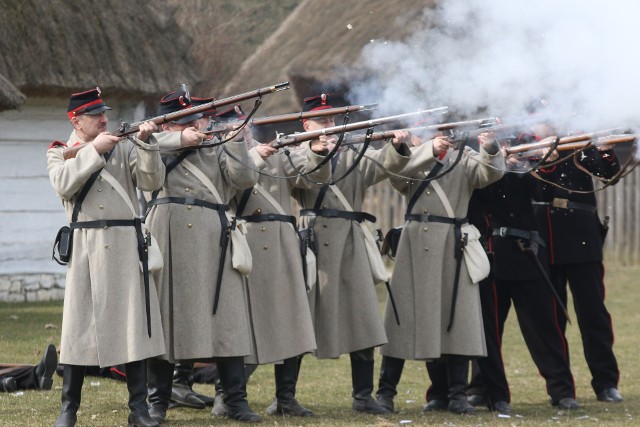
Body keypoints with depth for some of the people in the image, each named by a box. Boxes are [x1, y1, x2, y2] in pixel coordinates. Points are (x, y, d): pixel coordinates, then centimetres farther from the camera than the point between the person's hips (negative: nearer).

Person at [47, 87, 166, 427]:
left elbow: (151, 181, -1)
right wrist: (94, 150, -15)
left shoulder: (124, 147, 12)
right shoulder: (59, 153, 9)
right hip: (85, 246, -1)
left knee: (133, 321, 0)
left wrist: (145, 143, -13)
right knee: (79, 323, 0)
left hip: (126, 245, 1)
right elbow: (63, 184, -11)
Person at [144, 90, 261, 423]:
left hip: (213, 243, 2)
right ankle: (157, 403, 11)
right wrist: (181, 140, -8)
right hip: (168, 242, -1)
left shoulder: (216, 151, 17)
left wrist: (236, 140, -2)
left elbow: (245, 178, 4)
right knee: (164, 317, 2)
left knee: (226, 319, 0)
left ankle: (236, 401, 6)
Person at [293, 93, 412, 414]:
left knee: (361, 321, -2)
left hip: (349, 244, 3)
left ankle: (363, 395, 3)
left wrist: (398, 147, -19)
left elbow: (383, 163, 1)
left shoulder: (352, 157, 17)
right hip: (312, 242, -3)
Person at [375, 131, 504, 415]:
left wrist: (491, 149, -29)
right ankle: (385, 391, 4)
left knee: (455, 316, 0)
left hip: (453, 246, 1)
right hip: (416, 245, -1)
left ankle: (456, 393, 4)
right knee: (405, 314, 0)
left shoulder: (465, 159, 10)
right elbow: (396, 174, -14)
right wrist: (431, 150, -27)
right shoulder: (413, 156, 7)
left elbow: (490, 173, -8)